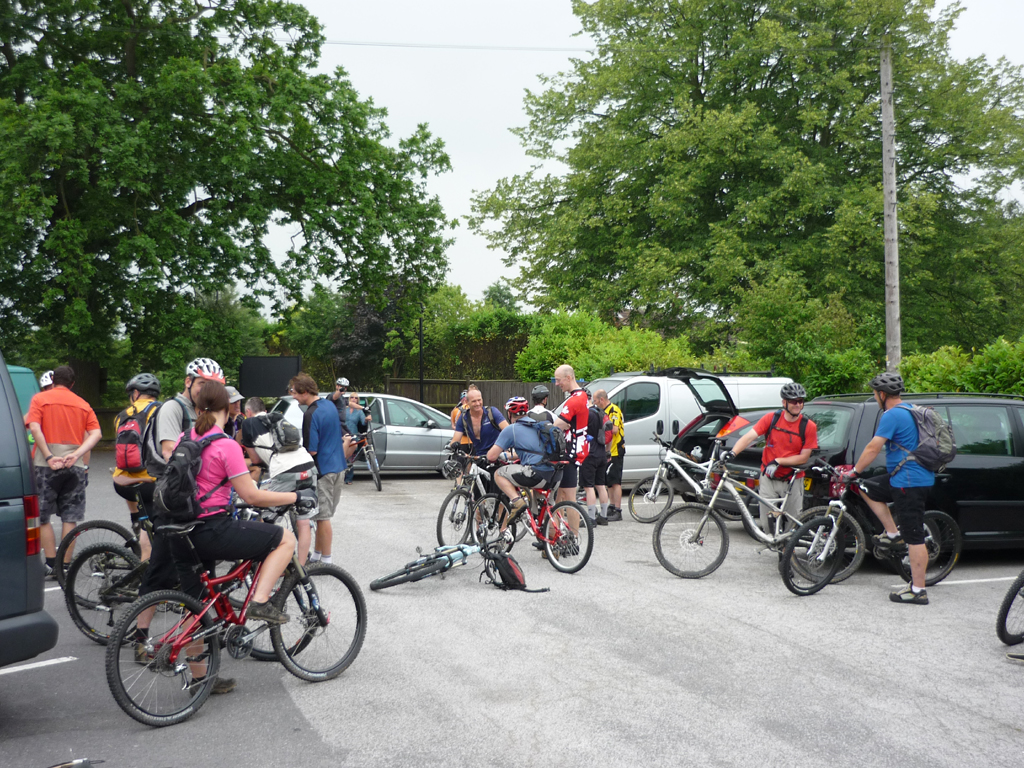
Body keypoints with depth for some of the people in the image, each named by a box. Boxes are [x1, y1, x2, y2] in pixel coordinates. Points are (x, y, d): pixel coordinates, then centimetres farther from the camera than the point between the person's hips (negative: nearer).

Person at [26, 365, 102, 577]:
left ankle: (51, 564, 4)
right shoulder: (83, 405, 12)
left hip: (47, 465, -2)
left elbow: (35, 428, -12)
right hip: (74, 465, 3)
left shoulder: (40, 398, 3)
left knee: (42, 516, 8)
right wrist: (76, 455, -10)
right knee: (70, 519, 6)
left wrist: (49, 457, -14)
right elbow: (96, 434, -2)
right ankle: (65, 566, 7)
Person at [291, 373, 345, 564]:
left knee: (323, 517, -1)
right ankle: (316, 554, 25)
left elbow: (311, 450, -20)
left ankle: (326, 560, 6)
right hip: (337, 466, 9)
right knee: (323, 515, 16)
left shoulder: (311, 414, -20)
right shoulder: (331, 406, 8)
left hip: (323, 470, -9)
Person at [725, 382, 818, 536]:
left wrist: (778, 461, -19)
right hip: (768, 479, 1)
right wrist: (733, 453, -31)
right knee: (767, 523, 2)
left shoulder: (808, 426, -6)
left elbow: (804, 457, -8)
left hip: (792, 481, -1)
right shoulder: (771, 418, -4)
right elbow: (749, 436, -14)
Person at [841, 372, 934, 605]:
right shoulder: (909, 411, 16)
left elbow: (873, 448, -18)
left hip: (910, 482, -10)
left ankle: (918, 590, -3)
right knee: (867, 489, 21)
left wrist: (854, 471, -8)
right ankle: (893, 533, 18)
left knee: (914, 537, -7)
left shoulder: (892, 415, -15)